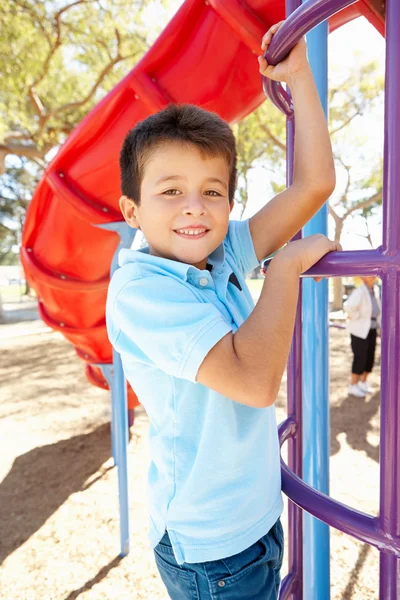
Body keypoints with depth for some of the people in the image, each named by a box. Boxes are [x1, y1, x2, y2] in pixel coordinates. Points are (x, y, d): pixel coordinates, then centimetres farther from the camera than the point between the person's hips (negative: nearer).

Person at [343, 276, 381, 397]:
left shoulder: (373, 292, 6)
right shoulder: (359, 291, -21)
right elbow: (348, 306, -37)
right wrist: (356, 318, -22)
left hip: (371, 330, 8)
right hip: (360, 330, -8)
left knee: (370, 358, 12)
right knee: (360, 359, -2)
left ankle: (363, 383, 28)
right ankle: (353, 386, 12)